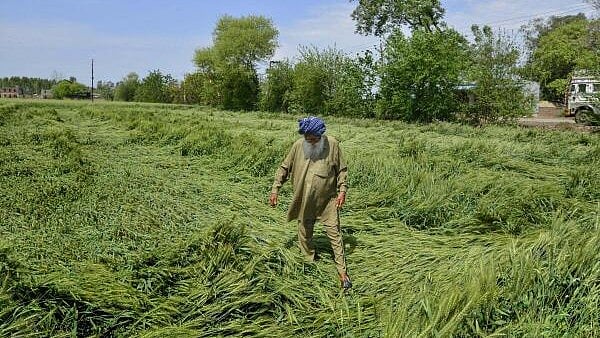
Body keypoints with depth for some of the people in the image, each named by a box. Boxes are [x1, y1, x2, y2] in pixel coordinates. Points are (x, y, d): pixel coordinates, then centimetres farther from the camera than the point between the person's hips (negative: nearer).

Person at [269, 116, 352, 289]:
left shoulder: (332, 144, -11)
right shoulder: (298, 146, -8)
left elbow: (342, 169, -1)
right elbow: (284, 168, 2)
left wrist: (342, 191, -9)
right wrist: (275, 189, -1)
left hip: (328, 199, -2)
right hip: (305, 201, 2)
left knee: (334, 233, -1)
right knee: (304, 234, 13)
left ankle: (342, 272, 8)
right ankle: (310, 262, 35)